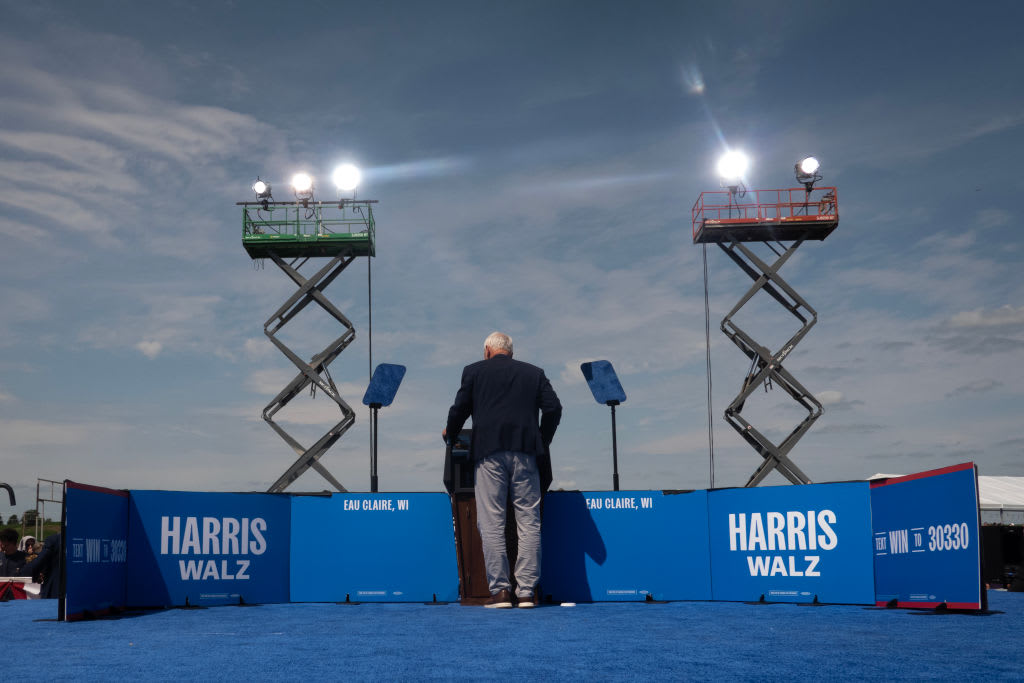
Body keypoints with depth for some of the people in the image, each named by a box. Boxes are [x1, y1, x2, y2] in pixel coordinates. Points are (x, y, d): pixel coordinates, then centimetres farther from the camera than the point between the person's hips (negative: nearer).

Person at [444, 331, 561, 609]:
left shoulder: (473, 371, 11)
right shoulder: (534, 372, 17)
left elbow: (460, 408, 9)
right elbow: (553, 408, 9)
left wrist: (450, 432, 29)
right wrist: (542, 441, 22)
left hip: (488, 451, -1)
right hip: (525, 451, 2)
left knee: (491, 523, 0)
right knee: (529, 522, 3)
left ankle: (500, 590, -3)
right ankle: (527, 591, 2)